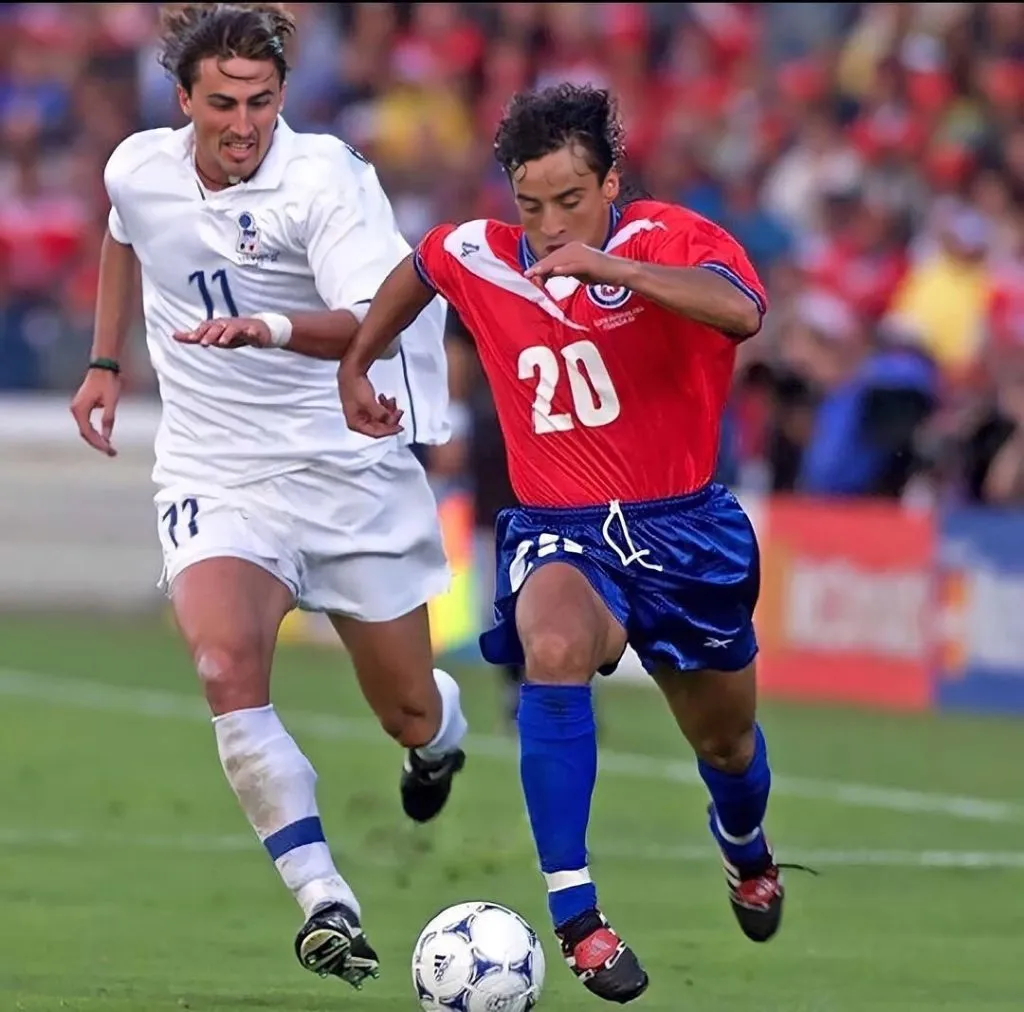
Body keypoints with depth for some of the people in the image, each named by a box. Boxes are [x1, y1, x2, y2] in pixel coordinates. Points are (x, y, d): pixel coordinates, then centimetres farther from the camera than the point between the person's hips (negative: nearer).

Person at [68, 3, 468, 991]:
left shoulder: (323, 177, -17)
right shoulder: (138, 170, -2)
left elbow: (373, 321, -30)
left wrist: (267, 330, -47)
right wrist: (104, 361, 22)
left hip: (348, 466, -2)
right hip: (214, 475, 2)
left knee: (409, 713, 9)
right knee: (225, 666, -26)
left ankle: (440, 736, 49)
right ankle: (325, 904, -26)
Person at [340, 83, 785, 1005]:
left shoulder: (669, 239, -15)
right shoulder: (478, 260, -5)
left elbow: (742, 312, -37)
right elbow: (417, 270, 21)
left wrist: (616, 269, -45)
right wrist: (356, 364, 22)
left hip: (682, 523, 0)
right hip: (557, 528, 0)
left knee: (725, 737, 19)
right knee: (556, 650, -36)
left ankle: (747, 854, 58)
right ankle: (575, 913, -34)